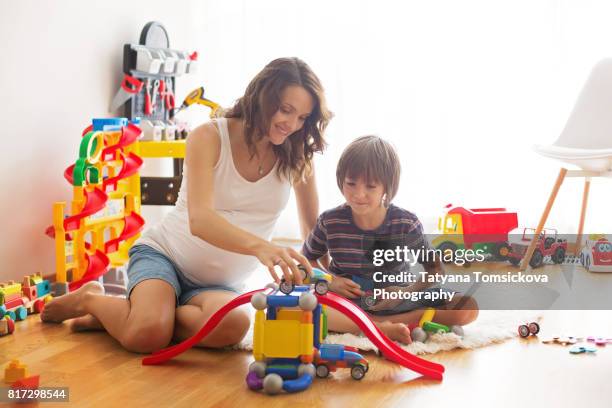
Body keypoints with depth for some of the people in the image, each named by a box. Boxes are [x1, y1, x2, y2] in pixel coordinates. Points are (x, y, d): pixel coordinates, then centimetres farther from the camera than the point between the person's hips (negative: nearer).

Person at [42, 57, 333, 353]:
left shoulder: (296, 155, -3)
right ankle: (89, 299, 2)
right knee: (147, 334, -33)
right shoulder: (209, 137, -14)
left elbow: (314, 230, 6)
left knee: (233, 326, -35)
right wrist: (259, 246, -46)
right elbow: (199, 220, -29)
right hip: (163, 254, -3)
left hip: (219, 283, 3)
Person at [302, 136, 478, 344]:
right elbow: (306, 260, 6)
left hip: (394, 300, 1)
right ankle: (383, 329, -32)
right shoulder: (330, 221, -8)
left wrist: (407, 292, -19)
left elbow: (435, 269, -1)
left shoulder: (406, 223, -9)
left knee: (468, 308, -20)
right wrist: (329, 280, -13)